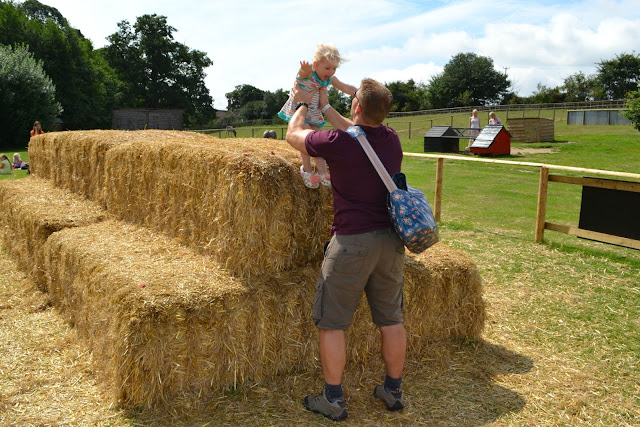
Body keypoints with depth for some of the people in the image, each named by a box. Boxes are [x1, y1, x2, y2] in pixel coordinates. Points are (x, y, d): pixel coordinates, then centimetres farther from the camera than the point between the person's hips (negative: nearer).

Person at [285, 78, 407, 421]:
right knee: (391, 319, 16)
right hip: (391, 240, 6)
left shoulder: (338, 142, -15)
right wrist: (325, 107, 34)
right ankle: (393, 391, 30)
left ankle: (332, 400, 16)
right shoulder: (392, 140, 3)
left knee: (331, 322, 7)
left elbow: (293, 135, 3)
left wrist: (302, 104, 22)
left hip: (352, 242, -6)